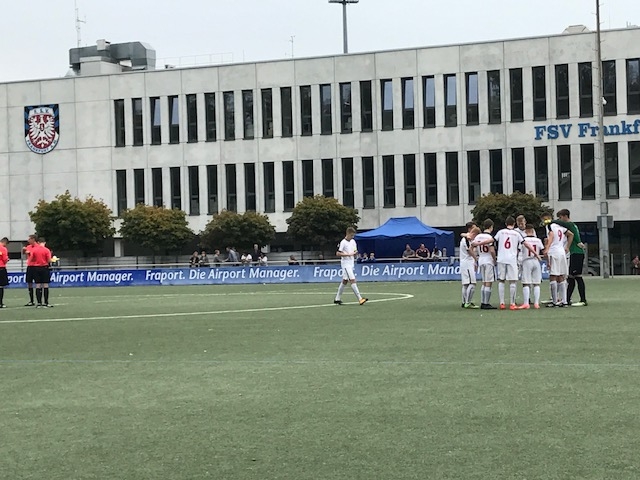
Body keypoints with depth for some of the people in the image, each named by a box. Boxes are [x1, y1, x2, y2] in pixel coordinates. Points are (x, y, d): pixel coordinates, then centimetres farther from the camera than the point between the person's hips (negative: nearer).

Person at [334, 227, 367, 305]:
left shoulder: (353, 241, 12)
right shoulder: (343, 242, -10)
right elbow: (337, 254, -16)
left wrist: (355, 253, -4)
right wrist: (348, 254, -21)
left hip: (351, 264, 8)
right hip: (346, 264, -8)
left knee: (344, 281, 11)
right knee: (353, 280, -14)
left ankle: (337, 299, 19)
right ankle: (360, 299, -20)